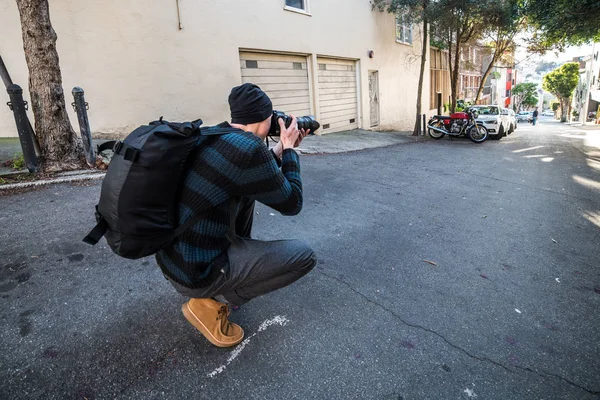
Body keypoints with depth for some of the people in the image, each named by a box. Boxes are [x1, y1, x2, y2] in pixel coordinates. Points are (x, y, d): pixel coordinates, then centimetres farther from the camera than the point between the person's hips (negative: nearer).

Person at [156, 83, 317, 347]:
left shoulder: (213, 136, 5)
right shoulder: (250, 148, -23)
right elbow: (292, 204, -8)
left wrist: (280, 149, 18)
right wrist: (289, 149, 1)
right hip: (196, 272, -9)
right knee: (305, 255, -3)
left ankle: (240, 258, 24)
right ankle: (213, 301, 0)